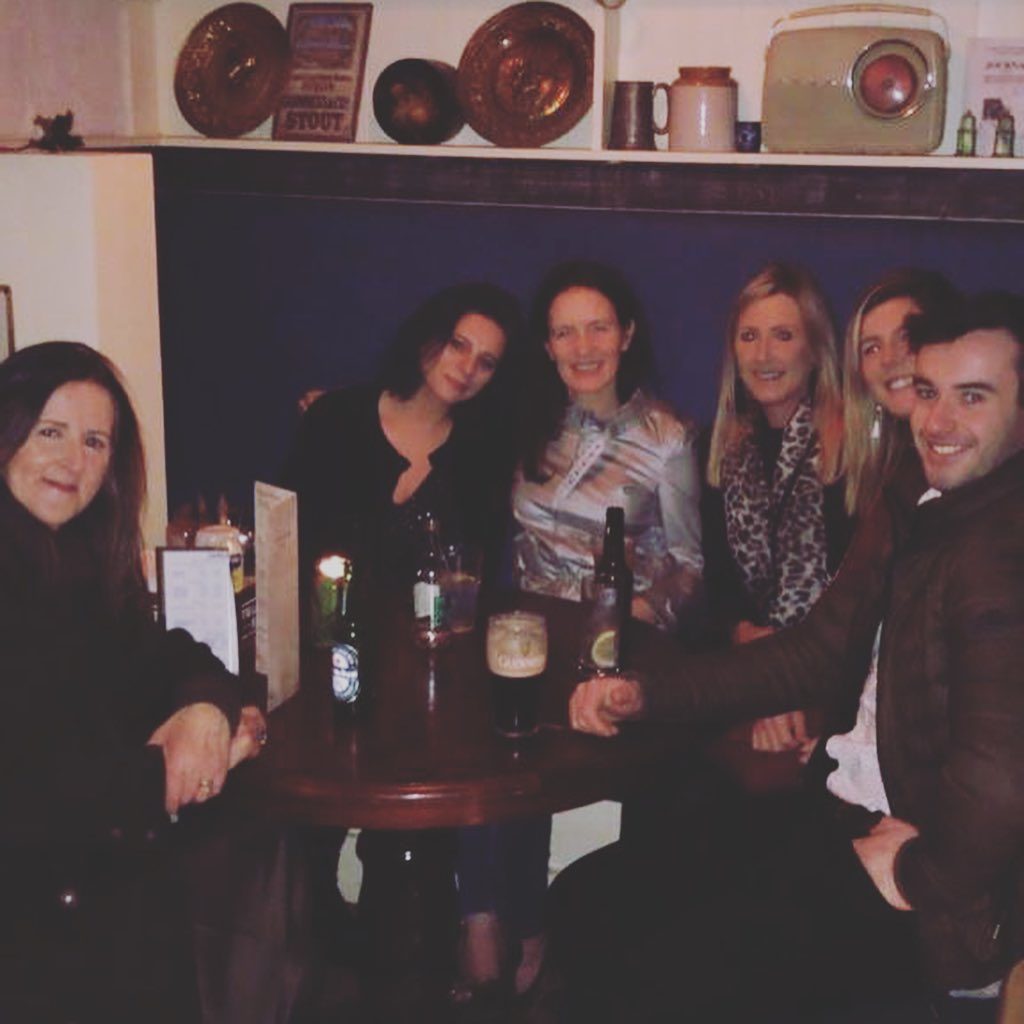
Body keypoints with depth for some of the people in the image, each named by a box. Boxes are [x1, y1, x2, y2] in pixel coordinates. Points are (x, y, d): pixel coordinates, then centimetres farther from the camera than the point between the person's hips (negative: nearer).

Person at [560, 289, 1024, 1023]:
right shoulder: (915, 519, 8)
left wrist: (923, 878, -16)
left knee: (659, 960, -14)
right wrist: (646, 695, 5)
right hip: (843, 816, 9)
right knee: (592, 904, 8)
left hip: (925, 914, -8)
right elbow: (819, 654, 15)